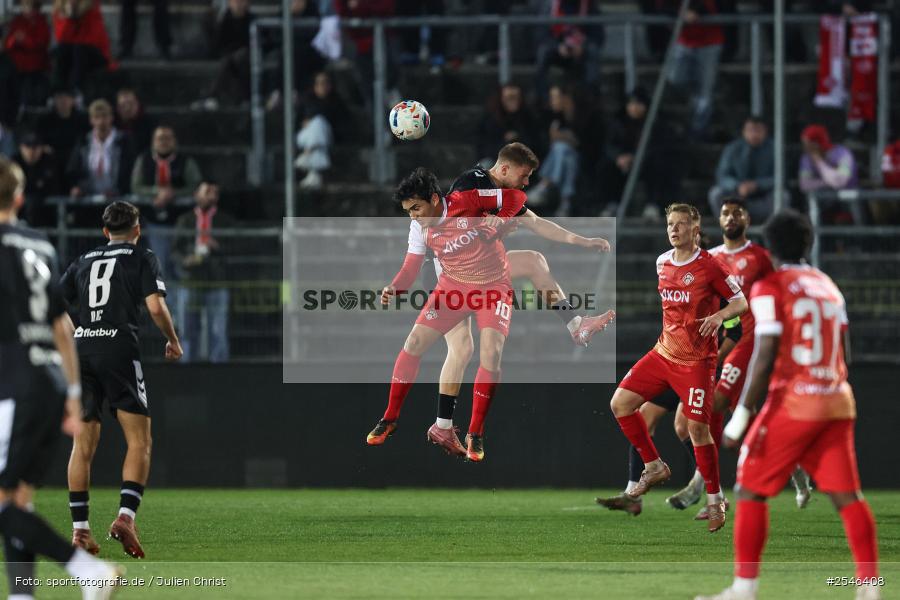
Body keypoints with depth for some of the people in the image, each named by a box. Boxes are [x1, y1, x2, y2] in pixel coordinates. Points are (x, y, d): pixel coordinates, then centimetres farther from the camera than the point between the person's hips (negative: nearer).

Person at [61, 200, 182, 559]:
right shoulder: (142, 259, 6)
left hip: (82, 350, 4)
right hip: (119, 349, -4)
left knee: (83, 446, 7)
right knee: (139, 442, 0)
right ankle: (126, 516, -18)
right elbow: (155, 305, -7)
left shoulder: (83, 262, 18)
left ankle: (80, 528, 3)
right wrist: (173, 341, 9)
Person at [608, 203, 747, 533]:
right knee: (620, 402, -2)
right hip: (664, 353, 7)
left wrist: (719, 315, -28)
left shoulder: (709, 266, -13)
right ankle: (654, 467, 14)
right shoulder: (662, 263, 6)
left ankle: (715, 500, 5)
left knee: (697, 429, -10)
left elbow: (741, 303, -9)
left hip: (696, 360, -7)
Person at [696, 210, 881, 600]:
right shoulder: (829, 287, 15)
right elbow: (843, 352, 16)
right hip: (837, 402, 6)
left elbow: (765, 356, -13)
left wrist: (742, 415, -12)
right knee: (846, 495, 5)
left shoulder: (769, 288, -5)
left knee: (750, 491, 3)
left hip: (793, 403, -6)